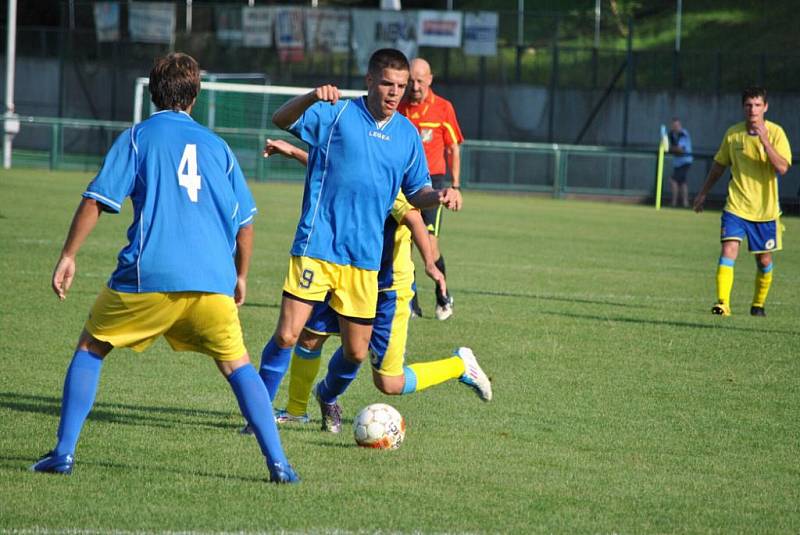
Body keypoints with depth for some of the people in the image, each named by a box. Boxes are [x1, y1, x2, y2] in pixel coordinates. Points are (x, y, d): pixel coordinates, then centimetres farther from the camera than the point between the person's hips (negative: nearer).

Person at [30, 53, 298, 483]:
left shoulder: (138, 137, 8)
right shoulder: (216, 145, 17)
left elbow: (96, 200, -2)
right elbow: (244, 221, 18)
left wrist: (68, 256, 3)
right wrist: (240, 278, 29)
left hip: (147, 274, -2)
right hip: (212, 280, 2)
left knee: (91, 348, 15)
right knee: (237, 364, 14)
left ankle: (64, 452, 6)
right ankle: (277, 462, 1)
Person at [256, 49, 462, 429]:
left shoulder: (407, 134, 10)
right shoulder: (336, 114, -4)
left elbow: (415, 191, 18)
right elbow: (281, 120, -17)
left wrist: (439, 195, -5)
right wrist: (313, 98, -37)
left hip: (364, 257, 4)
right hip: (316, 246, -4)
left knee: (356, 352, 8)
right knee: (287, 334, -12)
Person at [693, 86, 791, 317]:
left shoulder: (775, 133, -8)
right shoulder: (733, 133, 1)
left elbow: (782, 168, -20)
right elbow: (719, 164, 16)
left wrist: (764, 141, -28)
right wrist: (703, 193, 21)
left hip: (765, 209, -1)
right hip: (736, 206, 1)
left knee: (764, 260, 9)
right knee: (729, 250, -17)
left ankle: (758, 304, 29)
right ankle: (722, 303, -21)